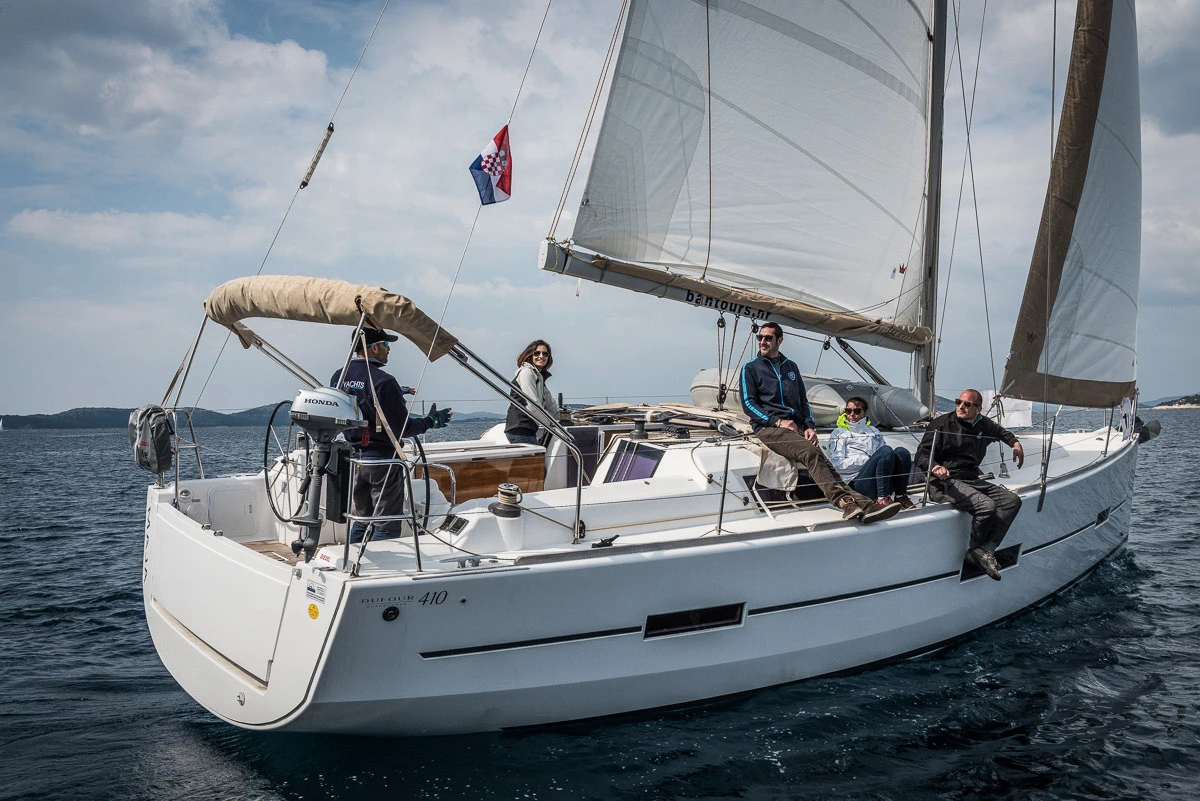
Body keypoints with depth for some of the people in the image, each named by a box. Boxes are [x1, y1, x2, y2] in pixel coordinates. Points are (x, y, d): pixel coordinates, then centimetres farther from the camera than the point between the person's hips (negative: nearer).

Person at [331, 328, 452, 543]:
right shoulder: (383, 381, -19)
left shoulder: (338, 377, 5)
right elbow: (402, 428, -17)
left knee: (362, 519, 18)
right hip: (382, 459, -7)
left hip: (354, 457, 7)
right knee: (387, 526, 1)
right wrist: (431, 421, -1)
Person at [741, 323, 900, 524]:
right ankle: (843, 501, -46)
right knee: (810, 452, -31)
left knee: (823, 461, -20)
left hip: (796, 427, 4)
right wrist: (778, 421, -12)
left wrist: (810, 426, 6)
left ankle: (862, 503, -39)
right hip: (768, 427, -4)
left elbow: (803, 401, 26)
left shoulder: (790, 367, 24)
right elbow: (749, 404, 1)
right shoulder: (750, 368, 10)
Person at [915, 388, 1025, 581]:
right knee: (987, 505, -29)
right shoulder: (942, 424, -3)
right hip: (946, 482, -8)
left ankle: (985, 550, -22)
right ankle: (975, 549, -5)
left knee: (1012, 500, -11)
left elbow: (1000, 431, 42)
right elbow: (922, 454, -10)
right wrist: (935, 467, -30)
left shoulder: (984, 425, 16)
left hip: (973, 481, 8)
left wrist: (1015, 444, 26)